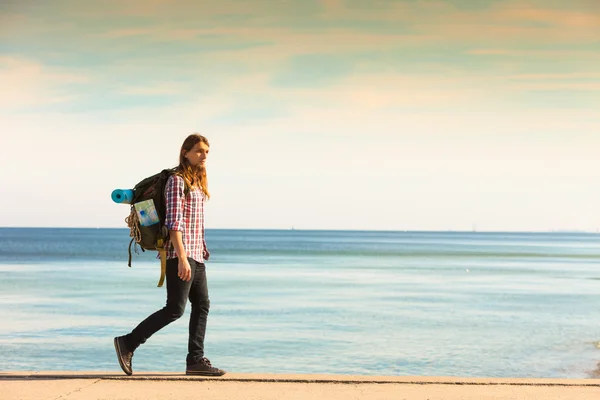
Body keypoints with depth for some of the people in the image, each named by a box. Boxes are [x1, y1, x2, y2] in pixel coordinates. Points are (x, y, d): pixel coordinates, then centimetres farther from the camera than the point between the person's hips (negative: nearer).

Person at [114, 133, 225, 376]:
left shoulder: (198, 183, 17)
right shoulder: (177, 181, -10)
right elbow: (174, 222, -18)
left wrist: (201, 252, 18)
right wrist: (182, 258, -24)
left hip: (197, 256, 9)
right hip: (181, 254, -9)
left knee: (202, 305, 7)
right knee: (175, 309, -9)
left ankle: (196, 359, 12)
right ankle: (127, 343, 0)